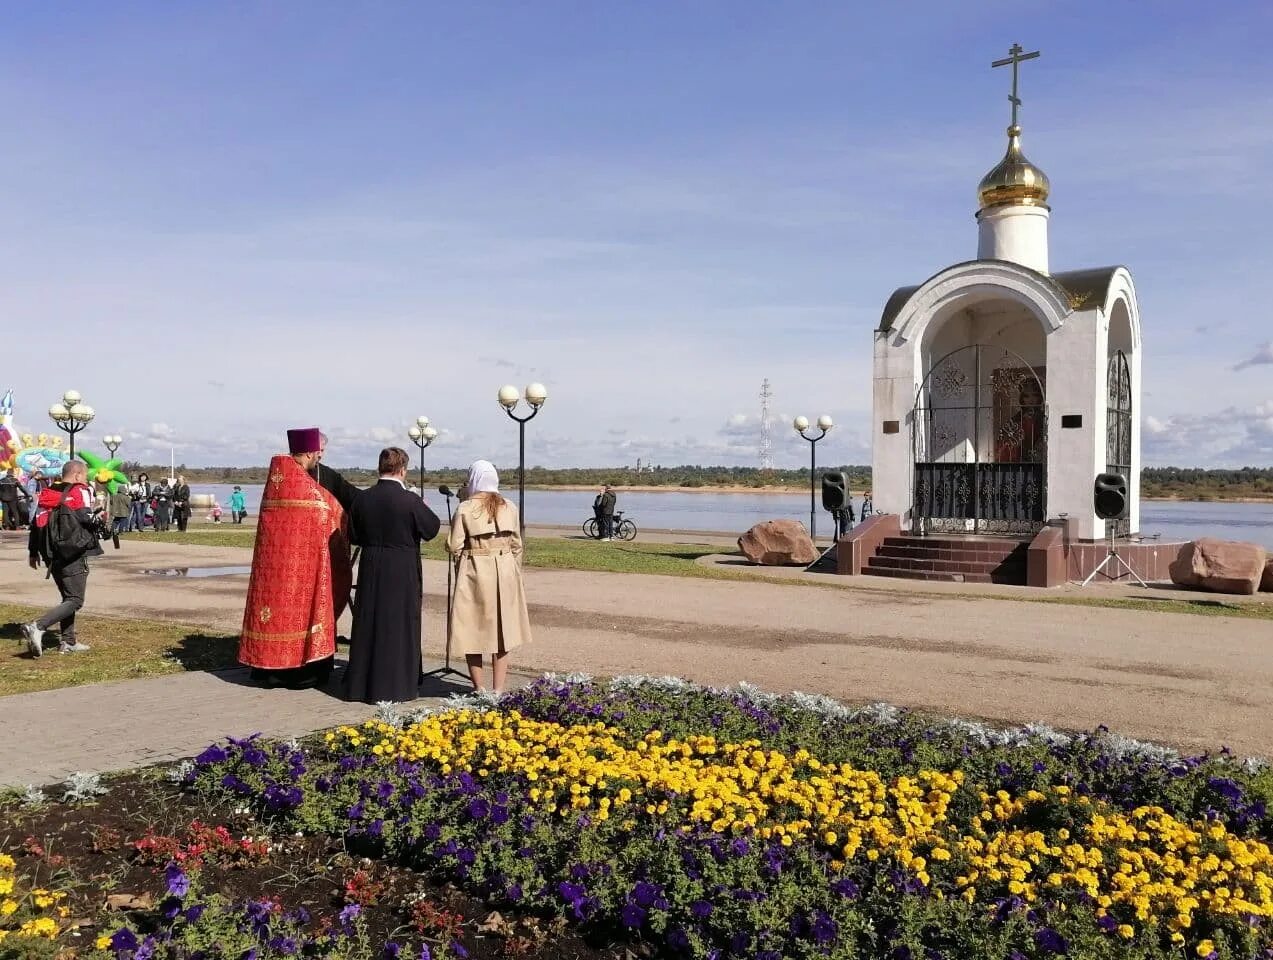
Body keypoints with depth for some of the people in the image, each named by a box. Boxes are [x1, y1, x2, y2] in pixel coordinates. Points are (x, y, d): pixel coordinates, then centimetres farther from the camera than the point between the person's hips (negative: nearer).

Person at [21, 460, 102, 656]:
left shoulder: (48, 494, 14)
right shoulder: (80, 492, -8)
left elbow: (36, 523, 17)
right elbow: (88, 520, -15)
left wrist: (33, 552, 24)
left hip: (53, 556, 8)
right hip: (74, 555, -8)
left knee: (68, 598, 18)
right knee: (75, 601, -5)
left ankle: (68, 642, 19)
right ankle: (37, 627, -21)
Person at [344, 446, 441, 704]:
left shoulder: (362, 498, -3)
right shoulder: (410, 501, -16)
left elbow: (354, 535, 6)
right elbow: (432, 528, -5)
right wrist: (425, 510, 13)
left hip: (370, 570, 4)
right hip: (402, 573, -4)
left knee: (368, 624, 14)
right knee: (399, 626, 6)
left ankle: (360, 684, 22)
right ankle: (394, 687, 12)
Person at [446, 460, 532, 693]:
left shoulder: (465, 509, -9)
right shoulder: (509, 508, 2)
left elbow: (454, 546, -7)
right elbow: (516, 545, 7)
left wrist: (460, 566, 12)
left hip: (474, 573, -3)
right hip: (505, 571, 4)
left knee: (473, 630, 8)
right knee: (502, 630, 10)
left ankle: (480, 689, 11)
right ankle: (498, 690, 12)